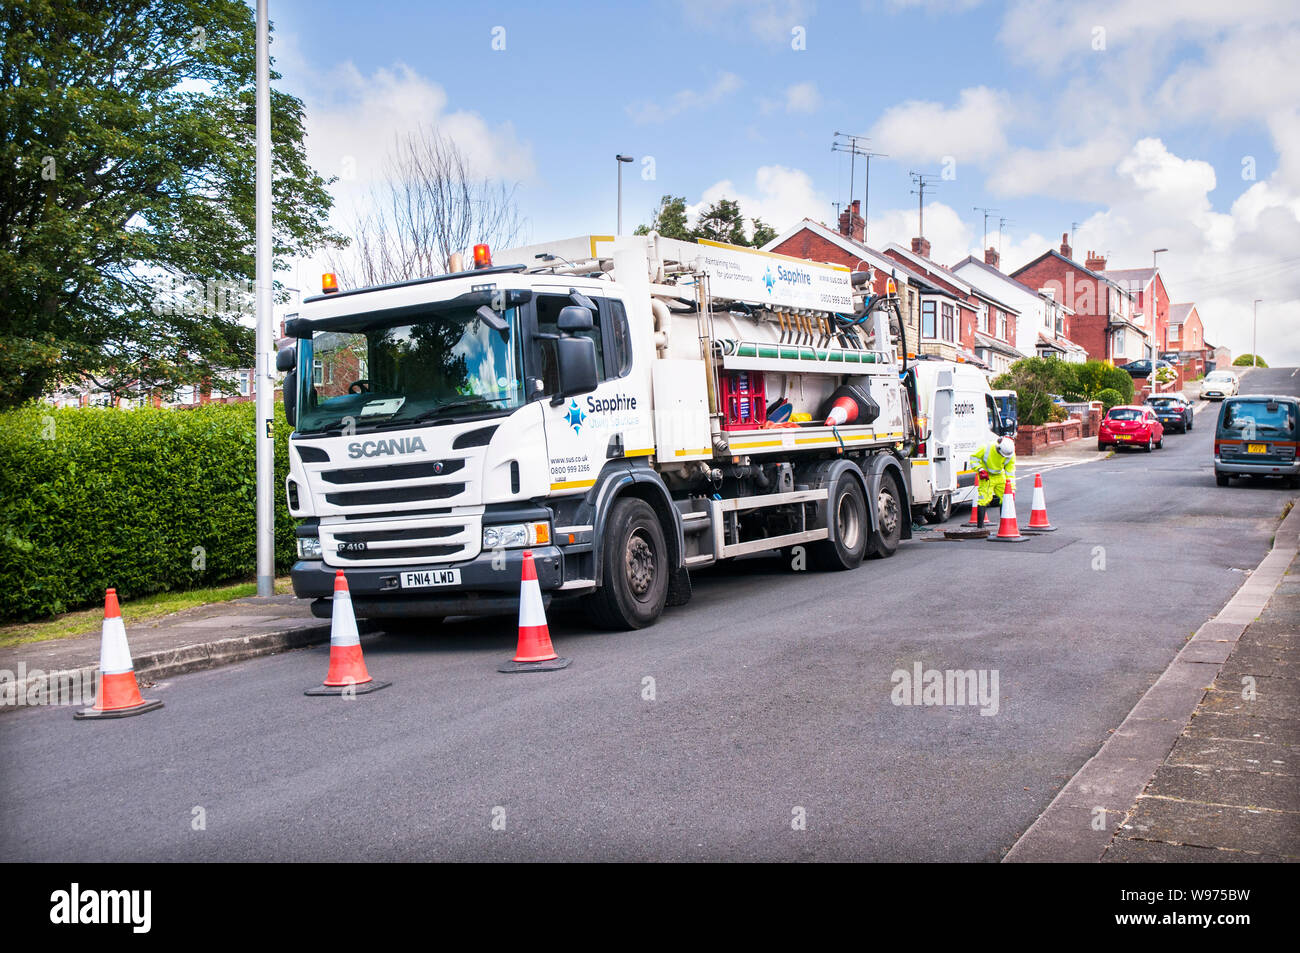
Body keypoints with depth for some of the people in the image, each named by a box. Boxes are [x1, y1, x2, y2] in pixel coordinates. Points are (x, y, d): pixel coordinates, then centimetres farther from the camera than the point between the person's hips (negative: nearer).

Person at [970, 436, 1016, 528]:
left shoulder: (1011, 455, -13)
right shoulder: (987, 448, -25)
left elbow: (1010, 473, -7)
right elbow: (973, 457, -10)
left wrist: (1011, 489, -10)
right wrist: (980, 470, -22)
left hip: (1000, 476, 4)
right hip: (986, 476, -4)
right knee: (984, 499, -14)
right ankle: (980, 526, -11)